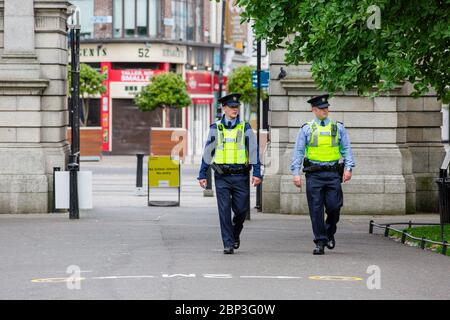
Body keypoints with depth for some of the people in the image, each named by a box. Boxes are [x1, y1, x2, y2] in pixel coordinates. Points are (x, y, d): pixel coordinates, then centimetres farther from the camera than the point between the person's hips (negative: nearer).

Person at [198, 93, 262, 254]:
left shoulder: (245, 128, 6)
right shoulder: (216, 128, 6)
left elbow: (254, 151, 3)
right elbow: (207, 152, 8)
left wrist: (257, 173, -7)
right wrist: (202, 175, 4)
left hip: (241, 176, 0)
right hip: (222, 176, 0)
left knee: (241, 209, 1)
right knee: (224, 211, -5)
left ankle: (235, 235, 29)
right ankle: (228, 244, -1)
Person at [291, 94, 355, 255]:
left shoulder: (338, 128, 10)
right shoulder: (306, 129, 6)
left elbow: (346, 149, 9)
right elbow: (298, 152, 4)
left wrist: (348, 168, -5)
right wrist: (296, 173, -6)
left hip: (333, 173, 1)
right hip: (314, 174, -1)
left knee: (334, 207, -5)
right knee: (316, 210, -2)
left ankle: (329, 234, 22)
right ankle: (320, 243, 3)